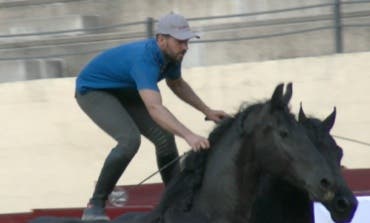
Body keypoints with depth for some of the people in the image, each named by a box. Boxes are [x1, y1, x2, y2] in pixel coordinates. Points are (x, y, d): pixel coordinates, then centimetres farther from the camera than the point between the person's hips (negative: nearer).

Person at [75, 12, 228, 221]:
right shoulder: (145, 60, -40)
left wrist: (207, 111, 6)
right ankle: (95, 207, -20)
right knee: (130, 139, -28)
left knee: (165, 137, 1)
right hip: (93, 91, -9)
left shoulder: (171, 54, -12)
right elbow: (155, 108, -54)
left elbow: (177, 84, 13)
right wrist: (189, 135, -64)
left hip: (124, 92, 9)